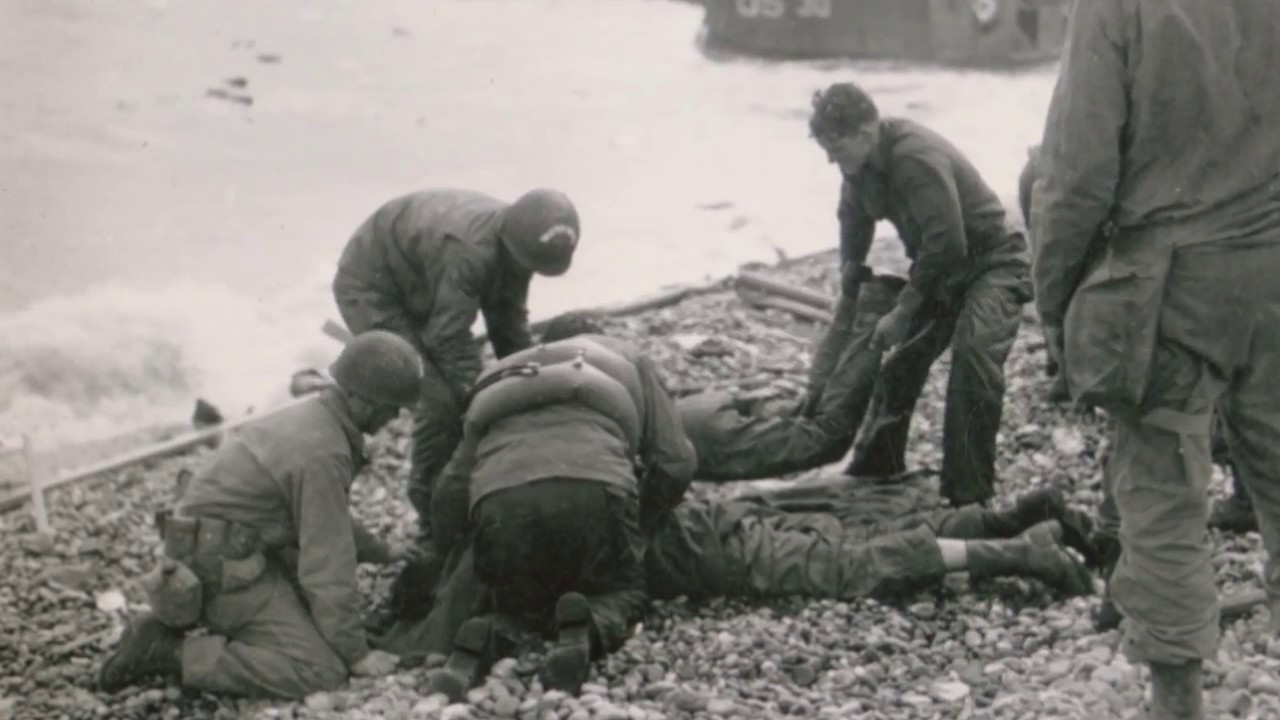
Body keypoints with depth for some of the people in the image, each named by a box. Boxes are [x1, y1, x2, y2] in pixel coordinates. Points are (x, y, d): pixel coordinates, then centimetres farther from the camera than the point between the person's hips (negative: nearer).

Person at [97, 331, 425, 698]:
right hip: (225, 569, -10)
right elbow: (327, 562, -19)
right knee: (321, 671, -13)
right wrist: (356, 654, -10)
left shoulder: (313, 416, 10)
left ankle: (172, 628, 12)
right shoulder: (322, 453, -21)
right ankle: (168, 653, -12)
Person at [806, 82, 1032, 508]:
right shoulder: (861, 167, -2)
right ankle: (876, 467, 33)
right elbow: (853, 236, 13)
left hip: (992, 264, -9)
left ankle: (968, 496, -23)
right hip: (938, 270, 9)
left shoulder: (917, 158, -30)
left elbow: (946, 244, -31)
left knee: (974, 349, -29)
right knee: (900, 355, 12)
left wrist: (903, 311, -23)